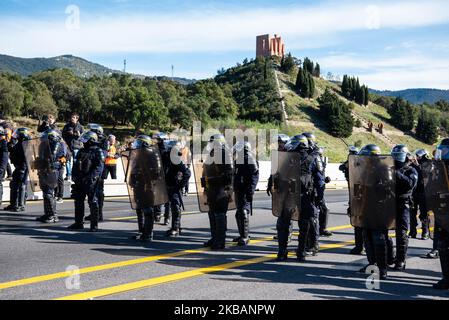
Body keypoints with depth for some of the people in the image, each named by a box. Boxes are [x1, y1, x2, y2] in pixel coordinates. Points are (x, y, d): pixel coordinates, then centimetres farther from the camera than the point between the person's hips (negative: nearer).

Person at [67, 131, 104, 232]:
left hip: (91, 182, -7)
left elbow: (99, 167, -14)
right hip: (80, 181, 7)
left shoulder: (98, 152, -5)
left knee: (93, 202, -4)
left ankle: (94, 225, 2)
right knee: (78, 201, 11)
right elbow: (75, 164, 19)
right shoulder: (81, 151, 16)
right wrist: (75, 176, 5)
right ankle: (79, 223, 22)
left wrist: (91, 177, -23)